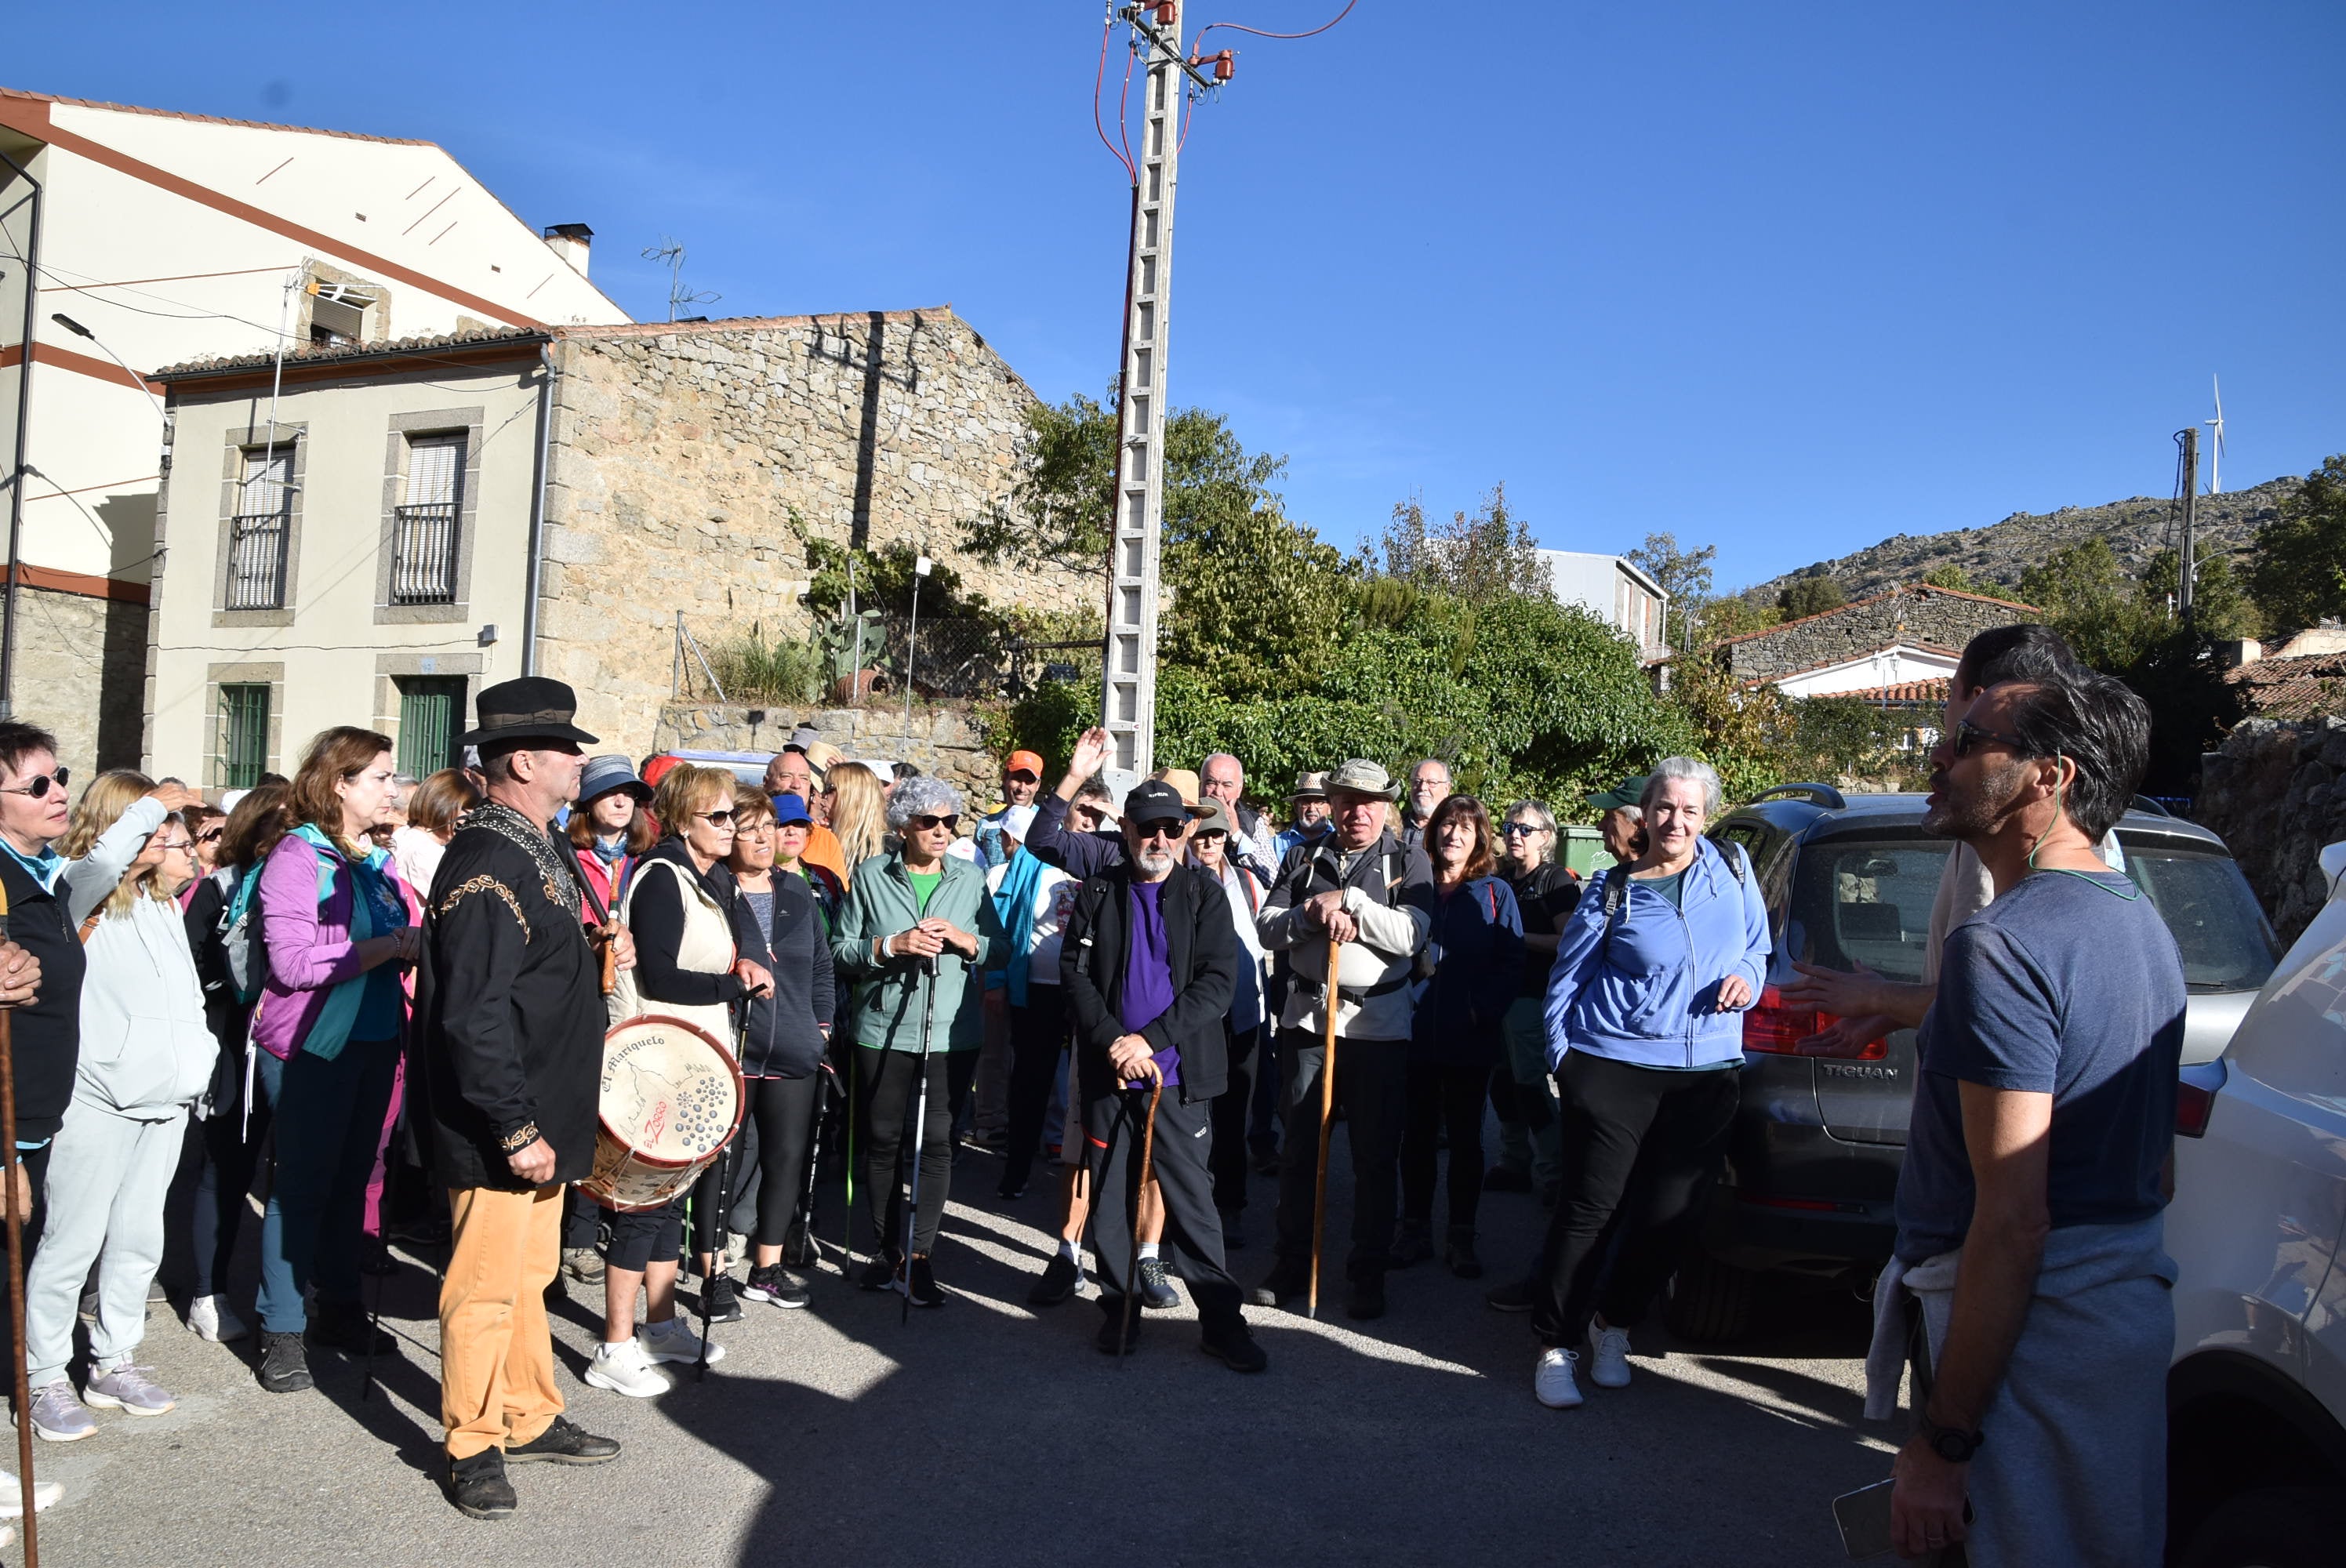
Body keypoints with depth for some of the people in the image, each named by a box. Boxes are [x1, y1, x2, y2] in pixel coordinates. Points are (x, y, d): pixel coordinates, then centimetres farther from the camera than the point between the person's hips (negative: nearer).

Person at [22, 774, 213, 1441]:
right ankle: (45, 1379, 13)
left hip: (166, 1100, 7)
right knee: (72, 1242, 0)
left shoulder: (165, 906, 13)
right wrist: (151, 804, -25)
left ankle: (113, 1363, 26)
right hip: (99, 1101, -7)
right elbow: (102, 861, -34)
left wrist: (201, 1059, 10)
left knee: (138, 1238, 13)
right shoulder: (84, 896, -8)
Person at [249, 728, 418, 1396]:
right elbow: (292, 962, -21)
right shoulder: (297, 856, -11)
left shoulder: (377, 860, 10)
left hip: (374, 1042, 7)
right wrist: (387, 946, -19)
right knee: (302, 1185, 1)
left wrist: (415, 942, -4)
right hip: (311, 1046, -7)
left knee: (352, 1179, 14)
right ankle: (282, 1333, 11)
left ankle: (340, 1309, 26)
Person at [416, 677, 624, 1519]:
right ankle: (473, 1446, 21)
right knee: (487, 1287, 5)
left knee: (531, 1274, 21)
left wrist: (602, 962, 7)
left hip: (543, 1117, 10)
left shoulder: (545, 850, 10)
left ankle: (532, 1418, 35)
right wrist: (517, 1133, -23)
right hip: (498, 1131, -10)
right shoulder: (487, 866, -22)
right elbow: (474, 1017, -26)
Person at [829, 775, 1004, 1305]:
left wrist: (962, 938, -11)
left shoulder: (971, 879, 7)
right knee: (883, 1140, 9)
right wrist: (892, 946, -15)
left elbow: (997, 948, 8)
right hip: (882, 1030, 0)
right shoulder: (871, 875, 3)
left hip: (952, 1033, 0)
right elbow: (841, 951, 1)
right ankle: (886, 1251, 23)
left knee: (937, 1143, -1)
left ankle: (919, 1258, 7)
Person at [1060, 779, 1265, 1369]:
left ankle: (1221, 1320, 8)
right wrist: (1114, 1041, -14)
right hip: (1109, 1073, 2)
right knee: (1112, 1197, 9)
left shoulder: (1205, 898, 3)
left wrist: (1150, 1039, -15)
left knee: (1192, 1199, 0)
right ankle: (1119, 1309, 23)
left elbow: (1217, 984, -6)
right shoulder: (1098, 893, 6)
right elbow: (1075, 972, 0)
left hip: (1178, 1076, -1)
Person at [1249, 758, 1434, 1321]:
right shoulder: (1303, 860, 9)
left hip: (1380, 1026, -2)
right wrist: (1313, 913, -16)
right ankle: (1292, 1262, 24)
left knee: (1375, 1157, 4)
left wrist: (1347, 900, -18)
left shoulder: (1409, 863, 0)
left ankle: (1368, 1273, 18)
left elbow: (1411, 935, -14)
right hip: (1307, 1017, 3)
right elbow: (1267, 928, 1)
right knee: (1298, 1148, 10)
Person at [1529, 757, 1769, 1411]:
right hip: (1615, 1068, -3)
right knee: (1590, 1208, -3)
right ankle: (1556, 1347, 11)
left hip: (1708, 1074, 3)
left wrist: (1748, 977, -3)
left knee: (1669, 1217, 6)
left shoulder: (1732, 868, 7)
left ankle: (1615, 1326, 30)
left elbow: (1759, 947, 19)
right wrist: (1563, 1053, -1)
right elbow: (1568, 975, 5)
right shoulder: (1615, 890, 0)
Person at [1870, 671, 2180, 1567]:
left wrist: (1942, 1442, -21)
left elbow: (2014, 1218, -25)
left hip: (2029, 1328, -10)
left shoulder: (2004, 945, -21)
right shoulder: (2143, 925, 11)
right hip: (2130, 1306, 10)